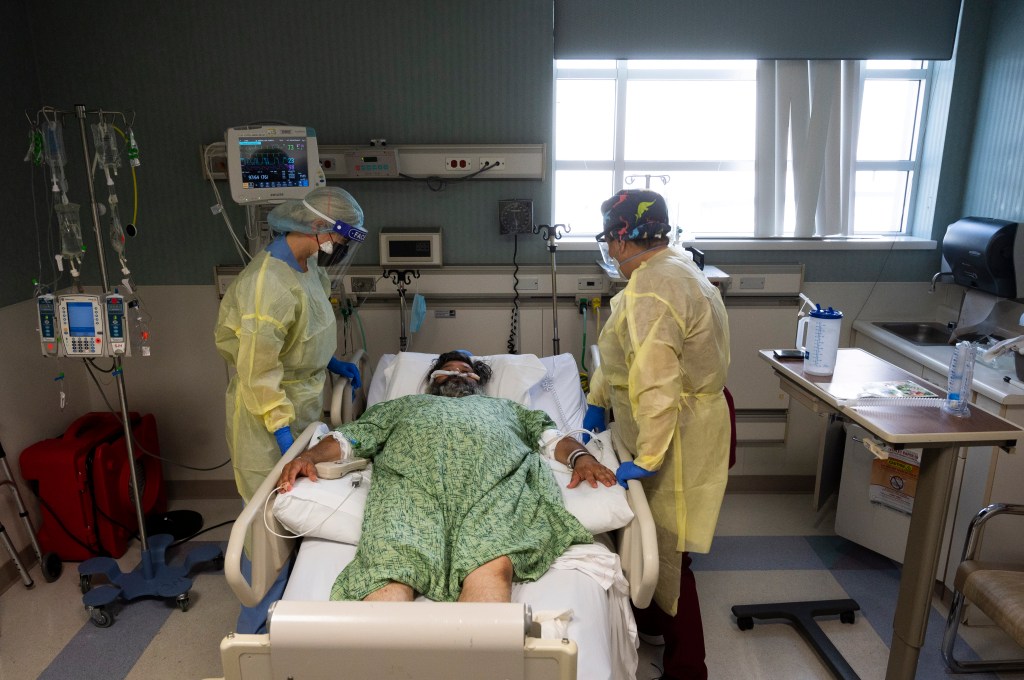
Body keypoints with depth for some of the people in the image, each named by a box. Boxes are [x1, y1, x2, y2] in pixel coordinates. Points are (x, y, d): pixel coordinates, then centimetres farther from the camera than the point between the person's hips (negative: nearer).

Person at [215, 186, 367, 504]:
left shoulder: (307, 264, 0)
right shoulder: (267, 285, -28)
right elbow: (257, 371, -26)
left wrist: (331, 362, 10)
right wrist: (282, 431, -24)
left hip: (303, 402, 8)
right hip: (270, 409, -8)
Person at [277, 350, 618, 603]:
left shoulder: (503, 406, 41)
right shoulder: (405, 404, 42)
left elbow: (555, 437, 27)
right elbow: (349, 436, 29)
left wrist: (581, 456, 4)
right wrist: (308, 456, 7)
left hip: (495, 471, 0)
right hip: (412, 471, 0)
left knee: (492, 564, -35)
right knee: (391, 564, -33)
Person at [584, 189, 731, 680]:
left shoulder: (650, 291, -25)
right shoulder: (673, 268, 10)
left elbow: (656, 385, -31)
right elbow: (625, 350, 15)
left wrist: (647, 459, -26)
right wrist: (597, 400, 15)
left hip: (679, 435, -10)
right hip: (691, 419, 10)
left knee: (668, 547, 4)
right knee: (655, 533, 24)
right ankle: (656, 617, 45)